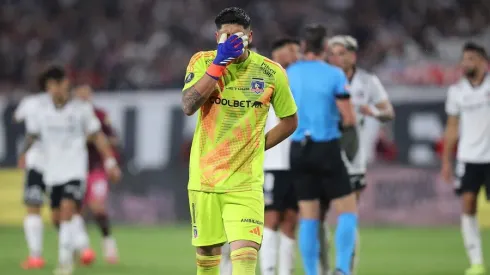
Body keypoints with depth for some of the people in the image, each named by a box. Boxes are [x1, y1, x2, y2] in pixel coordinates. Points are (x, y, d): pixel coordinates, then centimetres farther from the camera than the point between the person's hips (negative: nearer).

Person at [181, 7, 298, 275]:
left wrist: (259, 145, 3)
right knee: (206, 251, 9)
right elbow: (189, 106, -19)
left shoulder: (271, 72, -1)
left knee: (246, 252, -17)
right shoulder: (203, 62, -2)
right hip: (204, 177, 1)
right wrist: (219, 62, -21)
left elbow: (289, 121, 13)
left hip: (246, 182, -1)